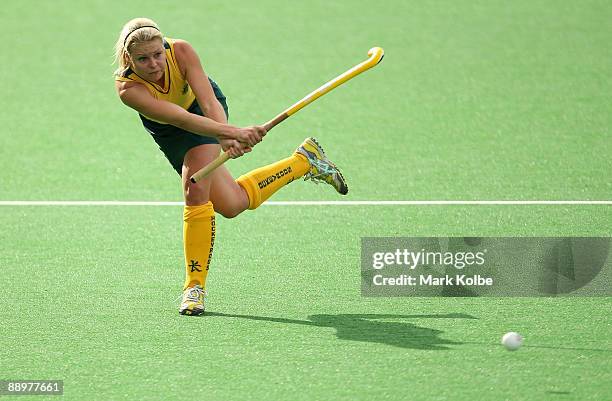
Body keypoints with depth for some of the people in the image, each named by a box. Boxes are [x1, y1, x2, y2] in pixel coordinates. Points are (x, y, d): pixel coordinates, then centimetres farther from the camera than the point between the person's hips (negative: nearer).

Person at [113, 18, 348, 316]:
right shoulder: (128, 89, -39)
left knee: (195, 188, -23)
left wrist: (228, 140, -62)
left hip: (204, 110, -1)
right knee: (231, 204, 6)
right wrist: (232, 132, -63)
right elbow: (181, 119, -50)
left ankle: (195, 285, -9)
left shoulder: (181, 51, -36)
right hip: (167, 133, 1)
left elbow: (210, 103, -42)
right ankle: (305, 160, 26)